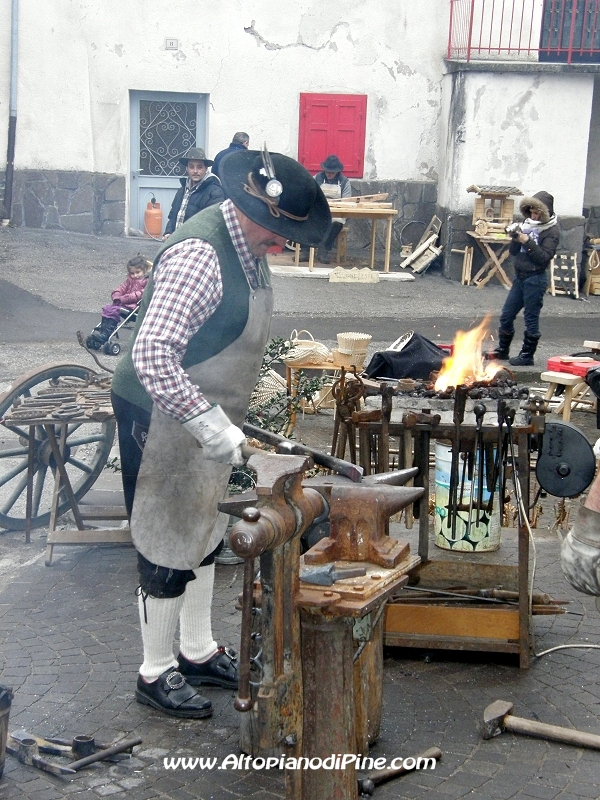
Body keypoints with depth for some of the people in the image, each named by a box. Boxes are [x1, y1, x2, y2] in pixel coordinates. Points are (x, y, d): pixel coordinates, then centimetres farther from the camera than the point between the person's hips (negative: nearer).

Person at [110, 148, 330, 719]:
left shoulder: (249, 246, 4)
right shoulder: (198, 255, -27)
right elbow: (152, 356, -34)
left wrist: (225, 417, 19)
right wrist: (211, 426, -34)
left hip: (208, 414, 10)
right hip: (162, 418, -10)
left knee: (205, 534, 19)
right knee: (169, 545, 2)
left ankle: (198, 652, 35)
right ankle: (155, 672, 19)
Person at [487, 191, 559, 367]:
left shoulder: (551, 231, -8)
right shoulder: (528, 224, 9)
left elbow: (544, 257, -17)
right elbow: (513, 251, 10)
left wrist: (527, 242, -21)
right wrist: (516, 239, -10)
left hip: (535, 279, -7)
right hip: (520, 277, 7)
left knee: (531, 319, 0)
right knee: (506, 315, 13)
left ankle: (527, 356, 9)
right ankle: (502, 350, 27)